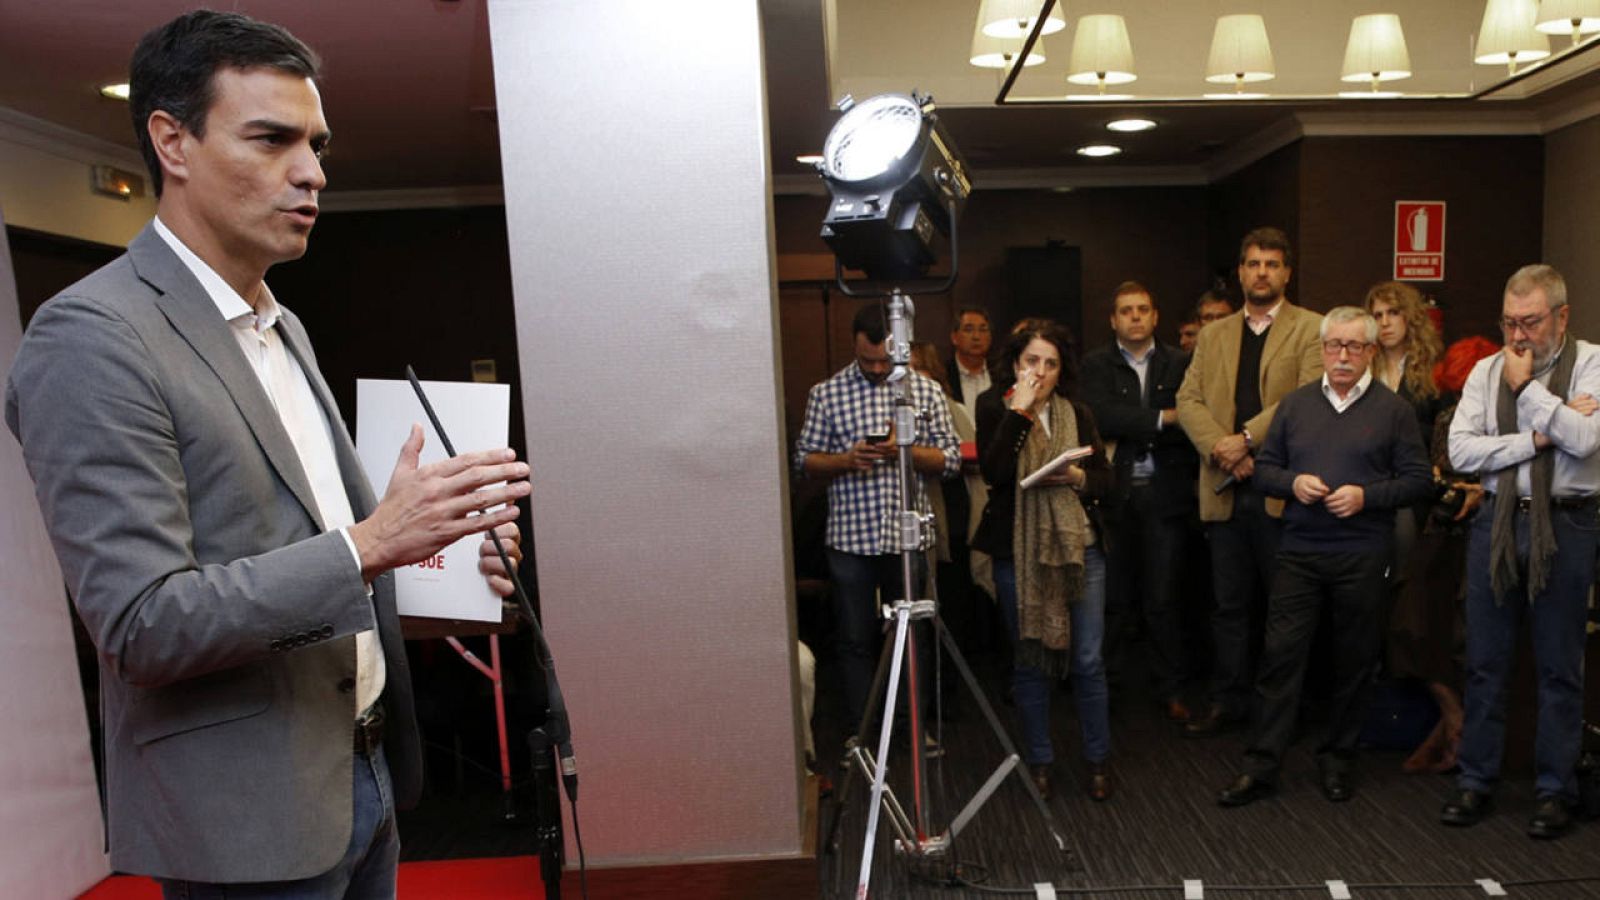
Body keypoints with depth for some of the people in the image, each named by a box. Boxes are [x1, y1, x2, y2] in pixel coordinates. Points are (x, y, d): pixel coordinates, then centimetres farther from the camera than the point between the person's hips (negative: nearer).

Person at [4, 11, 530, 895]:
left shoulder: (283, 329, 9)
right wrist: (369, 544, -28)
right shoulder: (92, 336, -17)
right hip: (246, 820, -7)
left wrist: (433, 539, -2)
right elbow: (141, 623, -21)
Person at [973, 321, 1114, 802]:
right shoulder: (994, 407, -1)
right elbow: (993, 471, -16)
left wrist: (1079, 478, -12)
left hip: (1079, 546, 2)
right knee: (1030, 661, 8)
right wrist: (1019, 411, -17)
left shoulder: (1077, 414, 8)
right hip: (1018, 551, -2)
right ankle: (1039, 761, 22)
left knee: (1088, 660, 3)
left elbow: (1105, 476, 9)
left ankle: (1098, 760, 21)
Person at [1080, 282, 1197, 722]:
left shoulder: (1180, 364, 8)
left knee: (1162, 599, 6)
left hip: (1164, 492, 1)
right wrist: (1163, 418, -11)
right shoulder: (1097, 365, 4)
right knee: (1113, 598, 5)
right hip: (1114, 493, -1)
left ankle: (1170, 690, 19)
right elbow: (1102, 417, -11)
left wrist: (1132, 430, -10)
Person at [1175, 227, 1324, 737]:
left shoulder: (1311, 329, 2)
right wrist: (1221, 450, -10)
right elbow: (1188, 399, 6)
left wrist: (1247, 438, -17)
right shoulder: (1213, 335, 16)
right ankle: (1228, 699, 22)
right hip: (1225, 489, 4)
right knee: (1230, 604, 11)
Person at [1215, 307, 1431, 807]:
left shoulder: (1393, 409, 3)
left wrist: (1366, 495, -14)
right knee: (1280, 655, -1)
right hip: (1299, 551, 1)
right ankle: (1261, 766, 6)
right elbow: (1264, 467, 11)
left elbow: (1418, 479, 1)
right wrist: (1292, 483, -10)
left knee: (1355, 662, 9)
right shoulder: (1295, 404, 10)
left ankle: (1337, 758, 27)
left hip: (1363, 557, -1)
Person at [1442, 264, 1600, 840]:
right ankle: (1475, 781, 19)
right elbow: (1461, 450, -3)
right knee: (1485, 662, 8)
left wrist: (1526, 387, -10)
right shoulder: (1487, 372, 7)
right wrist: (1536, 438, -11)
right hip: (1497, 522, 2)